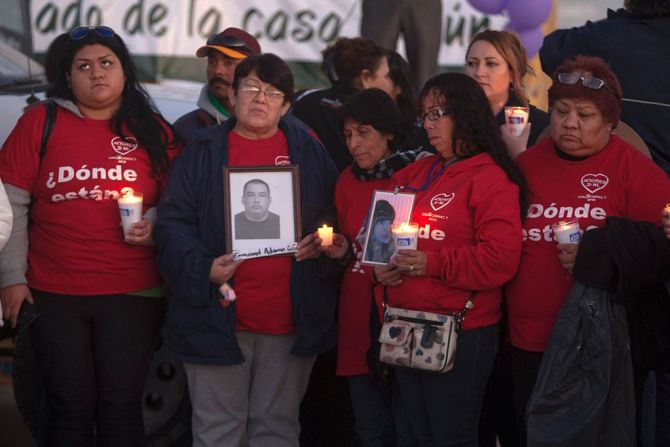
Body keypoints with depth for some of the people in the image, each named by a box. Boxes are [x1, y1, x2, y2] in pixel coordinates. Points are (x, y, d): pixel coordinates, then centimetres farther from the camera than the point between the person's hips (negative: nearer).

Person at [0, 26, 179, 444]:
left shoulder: (154, 131, 7)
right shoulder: (40, 123, 3)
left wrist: (154, 225, -9)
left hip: (134, 295, 1)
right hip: (54, 295, -1)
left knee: (121, 408, 2)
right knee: (71, 409, 3)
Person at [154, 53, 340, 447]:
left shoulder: (309, 151, 10)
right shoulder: (203, 152, 4)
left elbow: (336, 217, 14)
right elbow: (174, 222, -1)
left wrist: (322, 245, -8)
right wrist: (202, 267, -18)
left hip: (291, 320, 2)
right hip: (218, 317, -2)